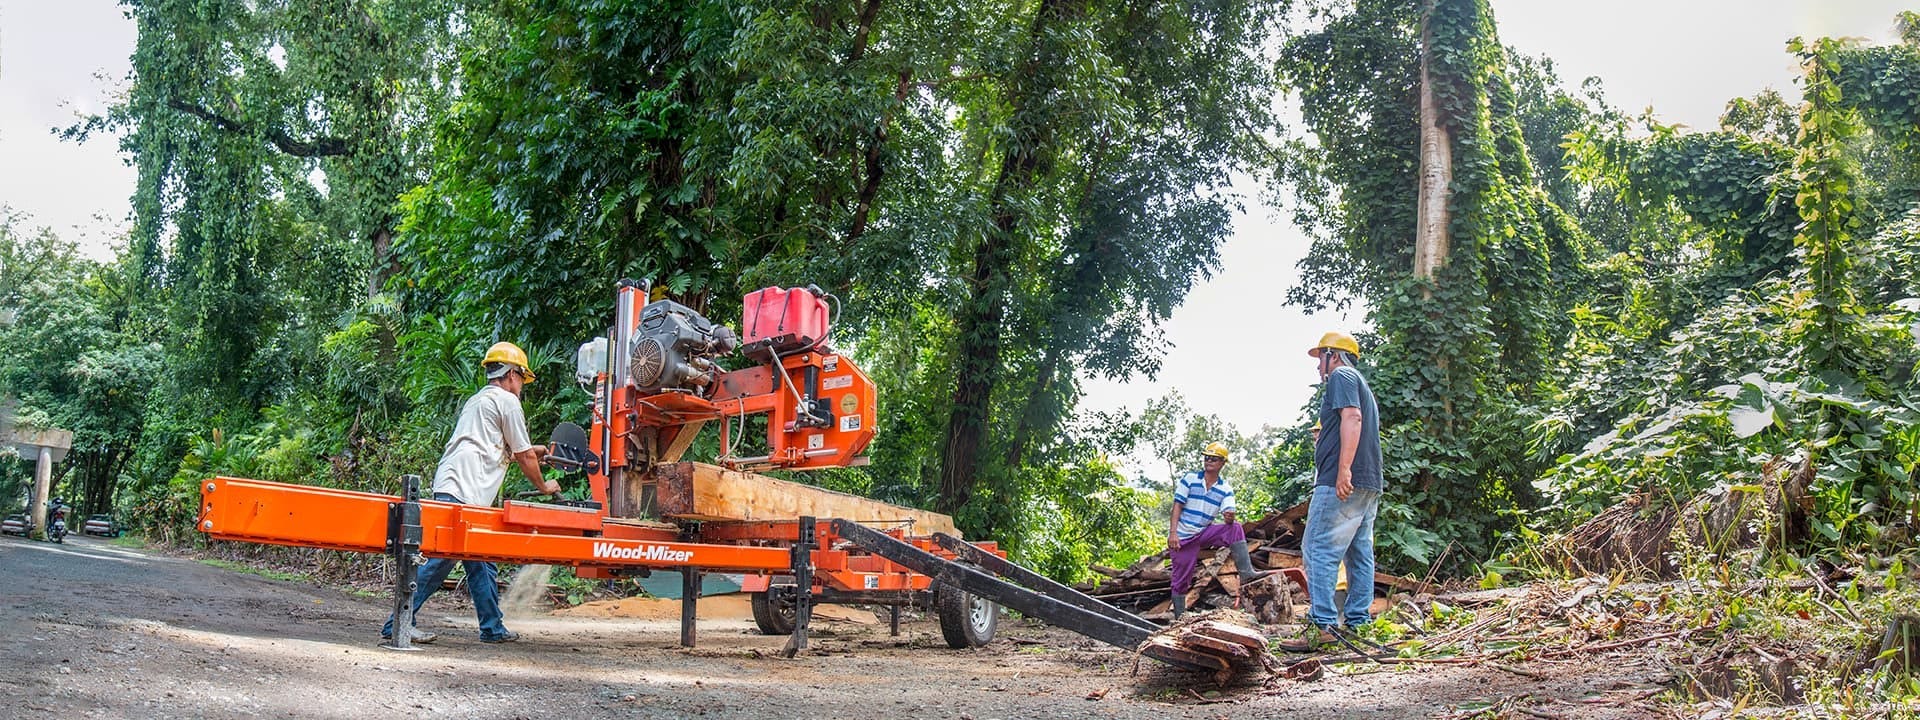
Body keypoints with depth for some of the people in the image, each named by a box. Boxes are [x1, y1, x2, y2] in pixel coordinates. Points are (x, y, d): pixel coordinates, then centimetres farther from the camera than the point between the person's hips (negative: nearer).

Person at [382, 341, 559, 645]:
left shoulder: (477, 401, 29)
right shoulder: (506, 400, 2)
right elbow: (525, 456, 4)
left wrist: (532, 452, 45)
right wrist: (544, 486, 19)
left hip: (450, 488, 10)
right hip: (462, 492, -10)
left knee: (480, 563, 13)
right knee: (440, 558, -12)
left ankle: (493, 628, 17)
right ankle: (398, 622, -12)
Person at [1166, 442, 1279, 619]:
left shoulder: (1225, 489, 2)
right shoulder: (1190, 478, -4)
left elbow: (1229, 516, -9)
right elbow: (1177, 506, -8)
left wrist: (1229, 517, -35)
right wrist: (1173, 533, -18)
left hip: (1204, 533, 3)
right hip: (1182, 537, -2)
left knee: (1236, 528, -19)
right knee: (1181, 581, -3)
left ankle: (1246, 573, -28)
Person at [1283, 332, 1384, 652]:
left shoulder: (1341, 376, -3)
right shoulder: (1362, 386, 27)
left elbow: (1352, 417, -18)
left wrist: (1344, 468, -26)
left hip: (1341, 483, -10)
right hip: (1370, 482, 10)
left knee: (1320, 550, -12)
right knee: (1360, 553, 10)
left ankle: (1322, 625, -18)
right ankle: (1357, 621, 11)